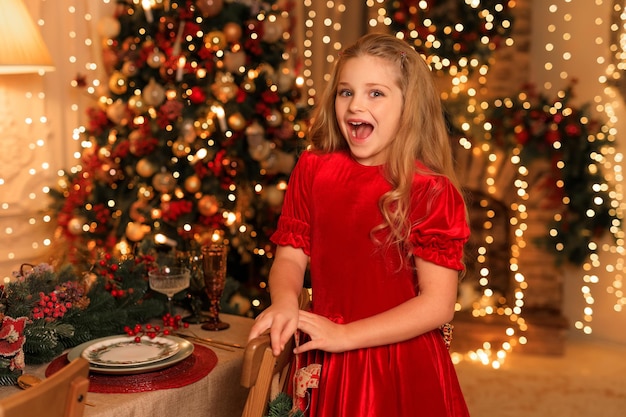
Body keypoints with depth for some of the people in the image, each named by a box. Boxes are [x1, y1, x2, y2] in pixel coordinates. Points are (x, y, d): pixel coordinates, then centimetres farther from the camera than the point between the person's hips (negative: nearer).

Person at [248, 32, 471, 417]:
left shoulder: (433, 193, -13)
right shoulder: (312, 169, 0)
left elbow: (438, 304, -16)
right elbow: (291, 255, 2)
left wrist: (345, 335, -20)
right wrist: (284, 302, -19)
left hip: (402, 368, -3)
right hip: (325, 366, 3)